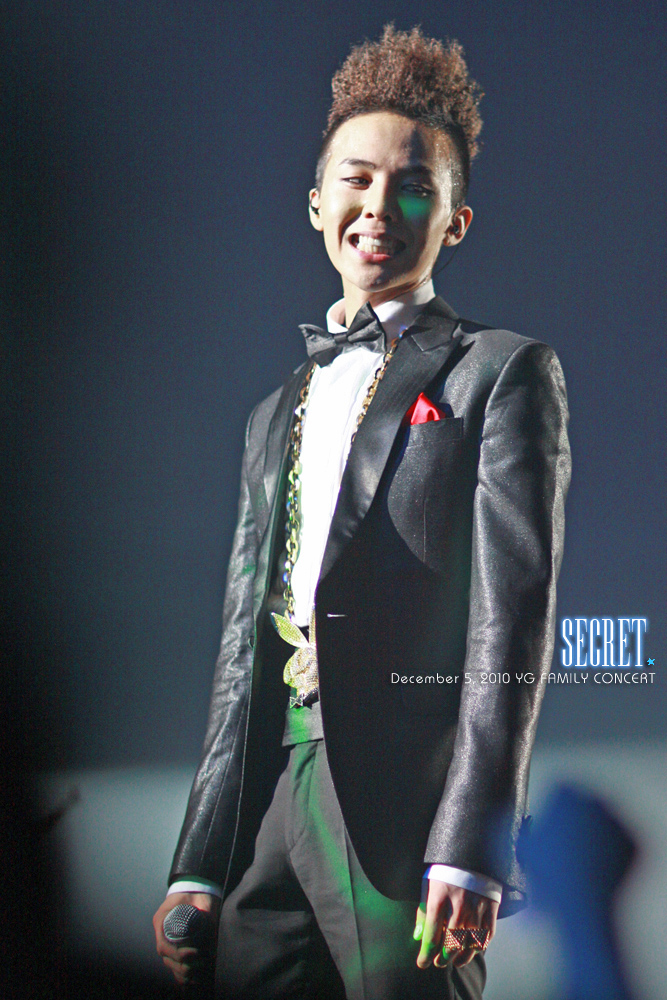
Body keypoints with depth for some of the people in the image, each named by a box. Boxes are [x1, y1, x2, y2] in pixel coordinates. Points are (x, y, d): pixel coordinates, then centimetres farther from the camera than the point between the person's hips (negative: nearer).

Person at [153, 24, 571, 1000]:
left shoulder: (503, 372, 3)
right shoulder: (278, 414, 21)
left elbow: (514, 616, -7)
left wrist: (471, 844, -16)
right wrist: (199, 865, 13)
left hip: (410, 807, -5)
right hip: (273, 808, 6)